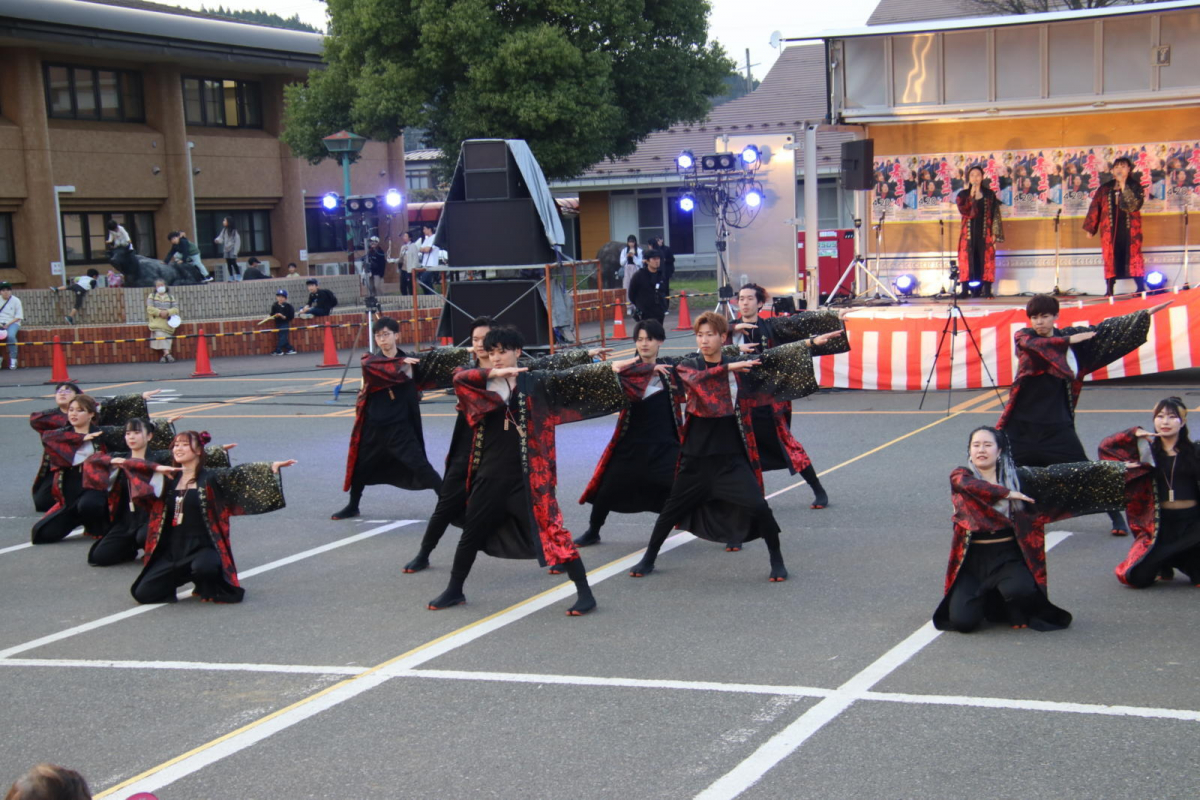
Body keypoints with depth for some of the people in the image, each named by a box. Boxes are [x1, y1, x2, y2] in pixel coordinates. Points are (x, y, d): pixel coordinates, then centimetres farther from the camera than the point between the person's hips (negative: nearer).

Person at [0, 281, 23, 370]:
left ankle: (13, 359, -23)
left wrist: (8, 324, -13)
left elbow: (19, 316, 0)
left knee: (11, 336, -34)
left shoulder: (16, 300, 3)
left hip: (12, 323, -2)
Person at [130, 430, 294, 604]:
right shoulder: (170, 479, 9)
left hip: (202, 547, -4)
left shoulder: (210, 478, -3)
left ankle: (209, 588, -2)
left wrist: (271, 467, -30)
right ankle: (182, 576, 23)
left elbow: (238, 474, -16)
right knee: (143, 593, -5)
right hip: (171, 549, 5)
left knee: (203, 567, -39)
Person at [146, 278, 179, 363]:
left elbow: (176, 309, 7)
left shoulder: (170, 297, 17)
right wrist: (159, 312, -14)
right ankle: (167, 353, -28)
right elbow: (150, 308, 0)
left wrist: (167, 312, -12)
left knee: (167, 338, -9)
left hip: (168, 322, 2)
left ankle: (164, 356, -8)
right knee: (160, 336, -21)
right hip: (157, 322, -2)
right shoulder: (151, 296, 13)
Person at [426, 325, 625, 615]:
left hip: (528, 476, -4)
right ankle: (454, 591, 33)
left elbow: (571, 378, -9)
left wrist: (610, 368, -19)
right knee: (471, 534, 15)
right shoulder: (485, 383, 6)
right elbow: (459, 379, -12)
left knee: (552, 531, -8)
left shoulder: (535, 382, -2)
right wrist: (494, 373, -24)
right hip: (490, 475, 4)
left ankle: (584, 593, 0)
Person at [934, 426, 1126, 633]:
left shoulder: (1017, 477, 7)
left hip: (1007, 556, 1)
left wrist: (1112, 469, -2)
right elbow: (973, 486, -22)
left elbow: (1062, 475, 2)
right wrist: (1007, 493, -19)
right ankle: (986, 600, 19)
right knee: (962, 621, -18)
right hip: (972, 559, -1)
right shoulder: (960, 477, 2)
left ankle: (1016, 612, 7)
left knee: (1019, 589, -33)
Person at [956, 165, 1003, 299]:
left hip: (985, 232, 0)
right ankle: (966, 290, -2)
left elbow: (995, 215, 5)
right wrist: (972, 196, -14)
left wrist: (994, 234, -3)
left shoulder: (989, 195, 8)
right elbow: (964, 211, -11)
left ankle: (986, 290, -7)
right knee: (967, 260, -3)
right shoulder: (963, 195, 7)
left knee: (986, 260, -6)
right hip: (968, 232, 0)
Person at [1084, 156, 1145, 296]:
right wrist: (1090, 228, 4)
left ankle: (1141, 289, -5)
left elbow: (1135, 205, -12)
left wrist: (1123, 187, -15)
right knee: (1110, 258, -1)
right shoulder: (1105, 188, 11)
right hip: (1110, 228, 2)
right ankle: (1109, 290, 2)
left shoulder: (1134, 186, 5)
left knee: (1133, 256, -7)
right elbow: (1095, 207, 10)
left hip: (1129, 228, -2)